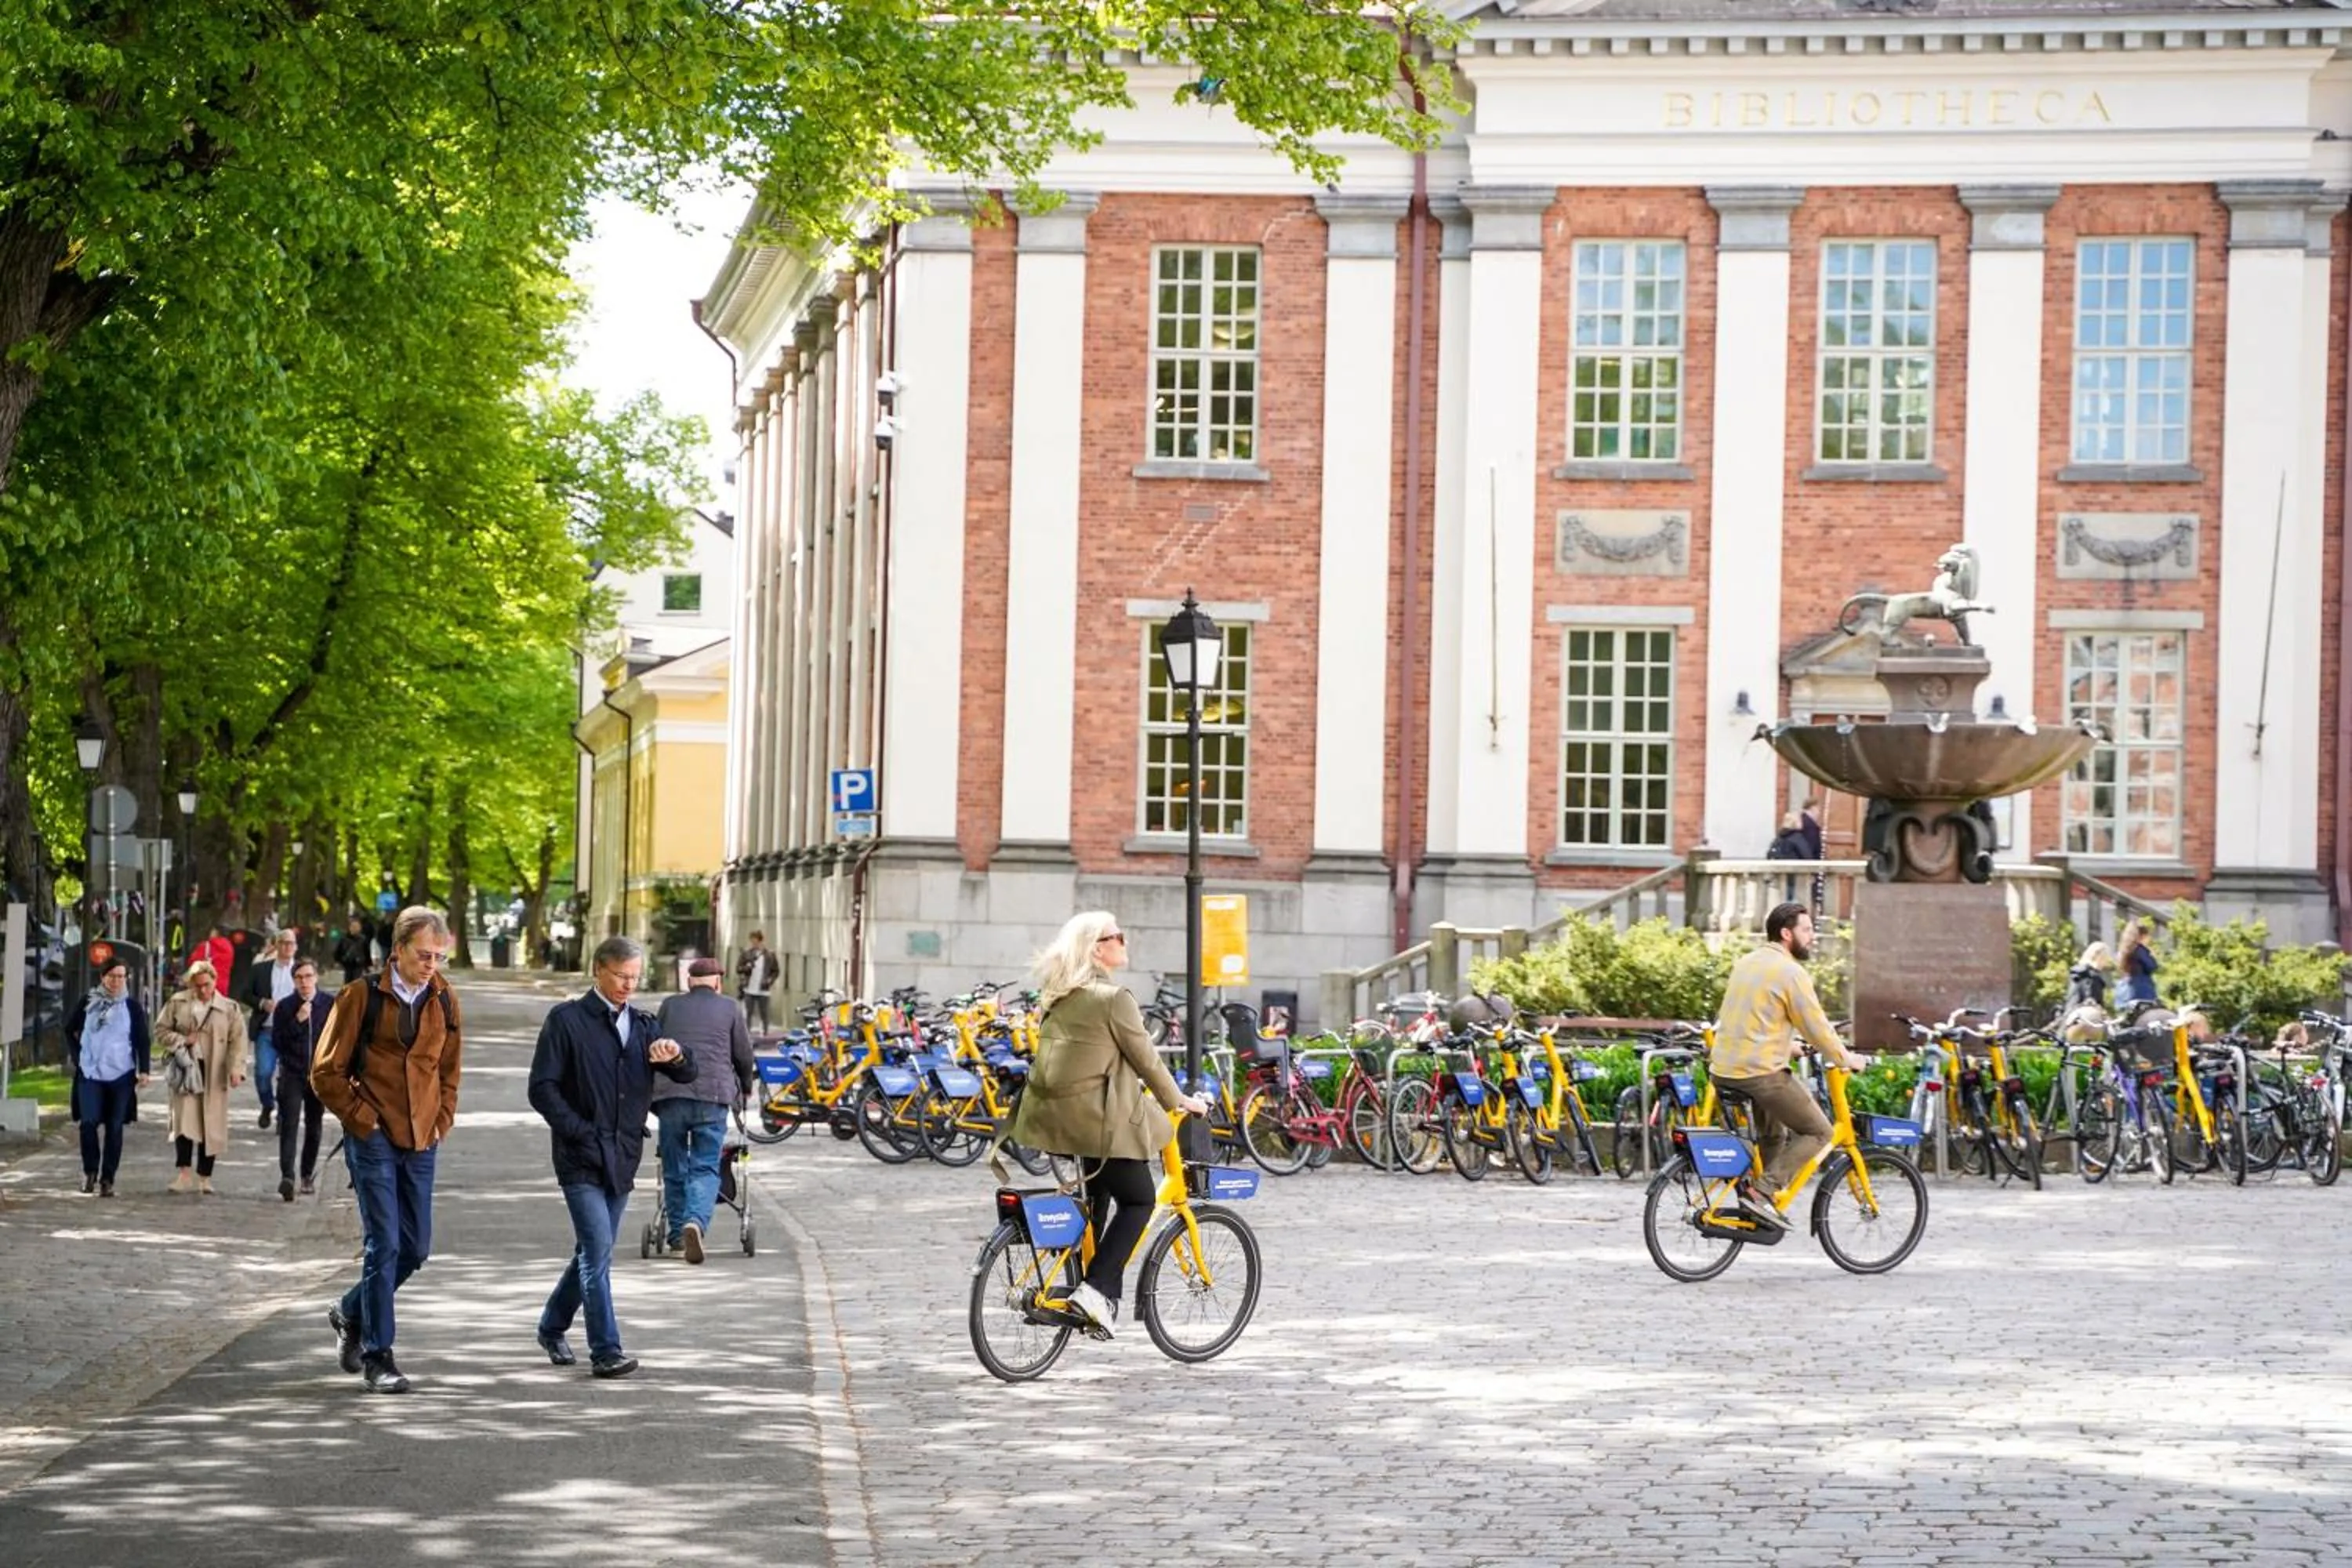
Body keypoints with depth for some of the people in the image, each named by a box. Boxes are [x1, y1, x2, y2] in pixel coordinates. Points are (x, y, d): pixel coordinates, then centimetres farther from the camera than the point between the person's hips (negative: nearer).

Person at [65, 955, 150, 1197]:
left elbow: (143, 1041, 2)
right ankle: (90, 1171, 7)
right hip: (89, 1074, 0)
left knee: (114, 1127, 2)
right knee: (89, 1122, -12)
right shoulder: (88, 1003, 4)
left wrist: (144, 1070, -7)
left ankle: (107, 1179, 9)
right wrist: (78, 1055, 11)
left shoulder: (132, 1007, 1)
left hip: (120, 1076, 0)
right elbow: (70, 1029, 18)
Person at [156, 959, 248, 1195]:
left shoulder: (229, 1009, 3)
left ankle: (204, 1177, 11)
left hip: (214, 1075, 0)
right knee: (184, 1120, -11)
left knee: (212, 1126, 2)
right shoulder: (178, 1004, 5)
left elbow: (238, 1040, -1)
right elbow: (161, 1029, 9)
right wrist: (182, 1040, -8)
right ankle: (183, 1172, -5)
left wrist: (236, 1068, -14)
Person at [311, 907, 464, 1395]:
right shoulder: (362, 997, -7)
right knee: (384, 1244, -9)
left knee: (416, 1248, 8)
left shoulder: (443, 1001, 7)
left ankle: (351, 1314, 31)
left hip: (421, 1142, 5)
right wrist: (362, 1118, -8)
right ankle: (377, 1355, -1)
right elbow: (326, 1072, -4)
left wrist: (441, 1122, 10)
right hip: (374, 1140, -5)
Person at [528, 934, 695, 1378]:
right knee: (598, 1251, -13)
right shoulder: (567, 1020, -2)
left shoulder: (642, 1024, 13)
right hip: (581, 1158, -6)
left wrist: (675, 1057, -19)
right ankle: (606, 1351, -13)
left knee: (593, 1253, 13)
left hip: (622, 1158, 6)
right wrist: (579, 1132, -14)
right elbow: (542, 1088, -6)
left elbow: (686, 1075, 4)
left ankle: (552, 1327, 32)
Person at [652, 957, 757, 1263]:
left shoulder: (670, 1006, 15)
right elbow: (744, 1055, 15)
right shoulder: (729, 1009, 11)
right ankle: (695, 1221, -24)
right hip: (713, 1094, -1)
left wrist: (652, 1088, 34)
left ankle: (678, 1232, 18)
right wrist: (746, 1086, 34)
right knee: (706, 1167, -1)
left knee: (674, 1168, 12)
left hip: (670, 1094, 2)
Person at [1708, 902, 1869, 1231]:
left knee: (1775, 1135, 27)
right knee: (1818, 1133, 2)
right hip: (1762, 1072, -9)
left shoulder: (1746, 963, 16)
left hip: (1723, 1070, 9)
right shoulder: (1790, 972, -11)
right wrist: (1845, 1059, 4)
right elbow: (1816, 1027, -10)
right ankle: (1762, 1192, -9)